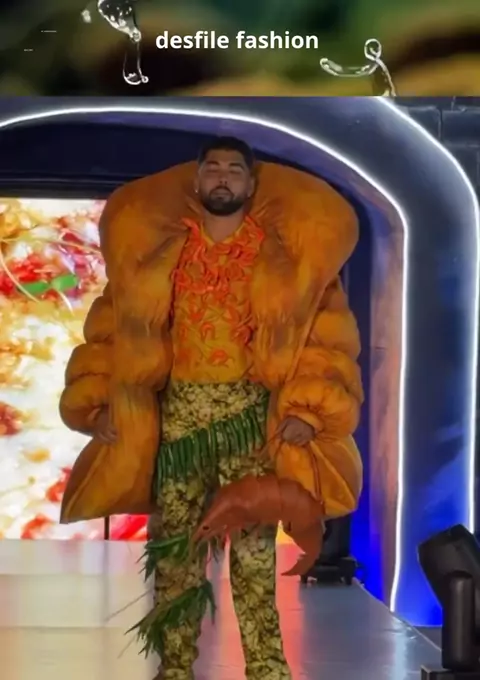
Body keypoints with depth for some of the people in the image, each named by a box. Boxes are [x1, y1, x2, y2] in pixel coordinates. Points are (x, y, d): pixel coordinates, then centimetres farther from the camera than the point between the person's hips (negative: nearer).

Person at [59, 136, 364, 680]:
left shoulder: (288, 251, 3)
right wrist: (98, 401, -4)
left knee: (254, 546, -5)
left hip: (251, 414, -2)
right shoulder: (152, 245, 9)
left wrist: (307, 407, -12)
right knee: (173, 544, 3)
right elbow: (112, 327, 8)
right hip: (176, 413, 2)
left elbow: (327, 333, -1)